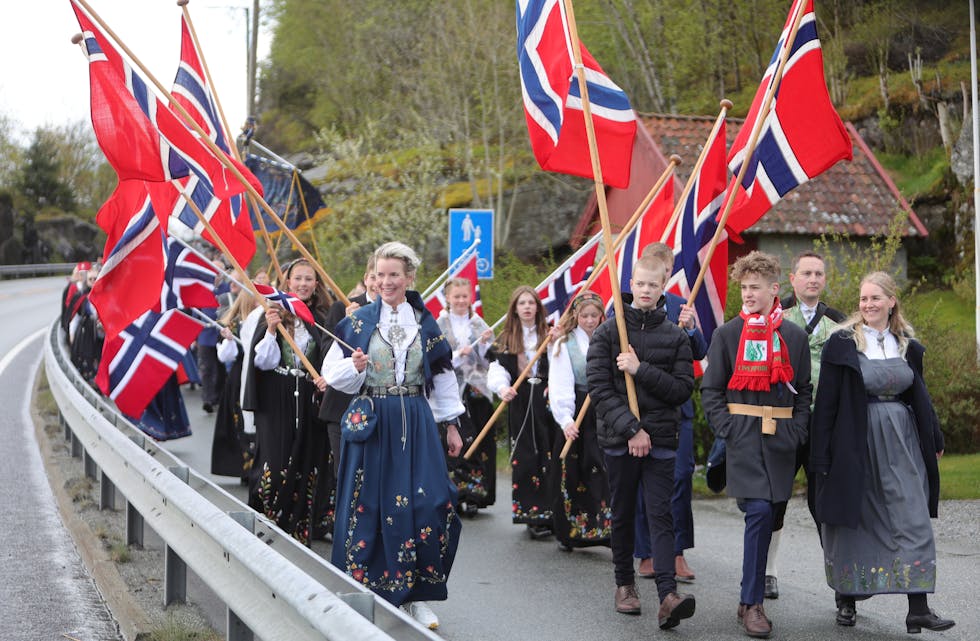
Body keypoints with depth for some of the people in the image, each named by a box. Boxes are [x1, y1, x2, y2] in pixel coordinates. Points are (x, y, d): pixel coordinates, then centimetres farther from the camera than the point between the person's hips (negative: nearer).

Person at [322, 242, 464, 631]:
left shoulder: (425, 323, 8)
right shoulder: (359, 321, 1)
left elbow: (442, 376, 15)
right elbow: (332, 373, 1)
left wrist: (451, 424, 14)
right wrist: (355, 367, -19)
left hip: (416, 423, 2)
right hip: (372, 422, -1)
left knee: (428, 504, -6)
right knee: (367, 506, 0)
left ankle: (417, 595, 6)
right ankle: (365, 594, 13)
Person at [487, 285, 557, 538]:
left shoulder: (549, 335, 8)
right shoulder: (505, 340, 10)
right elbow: (497, 370, -1)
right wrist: (502, 388, -22)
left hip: (547, 401, -1)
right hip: (520, 404, 1)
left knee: (549, 457, -3)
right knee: (524, 460, -1)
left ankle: (551, 512, 3)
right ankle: (532, 515, 3)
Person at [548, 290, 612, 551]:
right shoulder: (565, 344, 2)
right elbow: (559, 386, -6)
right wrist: (565, 420, -18)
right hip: (576, 419, -1)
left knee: (607, 475, -7)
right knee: (572, 476, 4)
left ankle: (609, 530, -9)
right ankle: (567, 534, 16)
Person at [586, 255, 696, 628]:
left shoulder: (676, 337, 5)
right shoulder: (608, 332, 2)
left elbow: (683, 388, -2)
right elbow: (598, 387, -5)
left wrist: (641, 370, -14)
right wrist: (631, 428, -12)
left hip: (661, 439, 0)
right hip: (619, 439, 0)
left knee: (660, 514, -8)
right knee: (623, 514, 10)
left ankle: (668, 594, -18)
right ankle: (625, 583, 25)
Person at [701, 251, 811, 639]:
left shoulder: (794, 337, 10)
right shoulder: (727, 334, 4)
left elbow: (804, 391, 14)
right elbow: (711, 389, 5)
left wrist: (796, 431, 1)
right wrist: (726, 428, -7)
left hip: (780, 438, 3)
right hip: (743, 436, -3)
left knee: (767, 515, 5)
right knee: (759, 512, -15)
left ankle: (751, 599, 18)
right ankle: (752, 603, -10)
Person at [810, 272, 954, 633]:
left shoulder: (908, 346, 8)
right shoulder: (842, 343, -4)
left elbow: (920, 397, 18)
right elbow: (826, 402, -6)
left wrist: (934, 441, 18)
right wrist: (821, 456, -9)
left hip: (900, 442, 3)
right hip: (855, 442, -3)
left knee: (913, 522, -4)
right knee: (853, 522, 6)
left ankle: (918, 609, -5)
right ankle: (846, 600, 22)